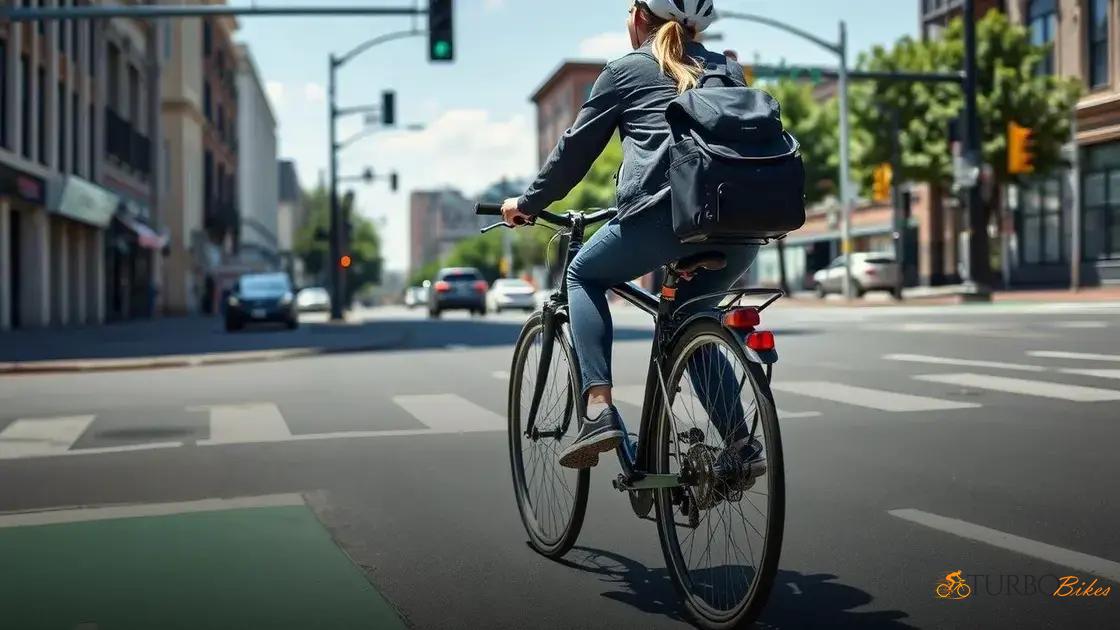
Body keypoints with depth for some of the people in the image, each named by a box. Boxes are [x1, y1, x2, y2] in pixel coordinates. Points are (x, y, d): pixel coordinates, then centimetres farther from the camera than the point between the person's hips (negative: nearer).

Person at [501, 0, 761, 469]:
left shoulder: (627, 70, 15)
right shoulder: (727, 69, 27)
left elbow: (576, 148, 18)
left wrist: (528, 203, 31)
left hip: (667, 214, -5)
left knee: (584, 276, 20)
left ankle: (598, 408, 2)